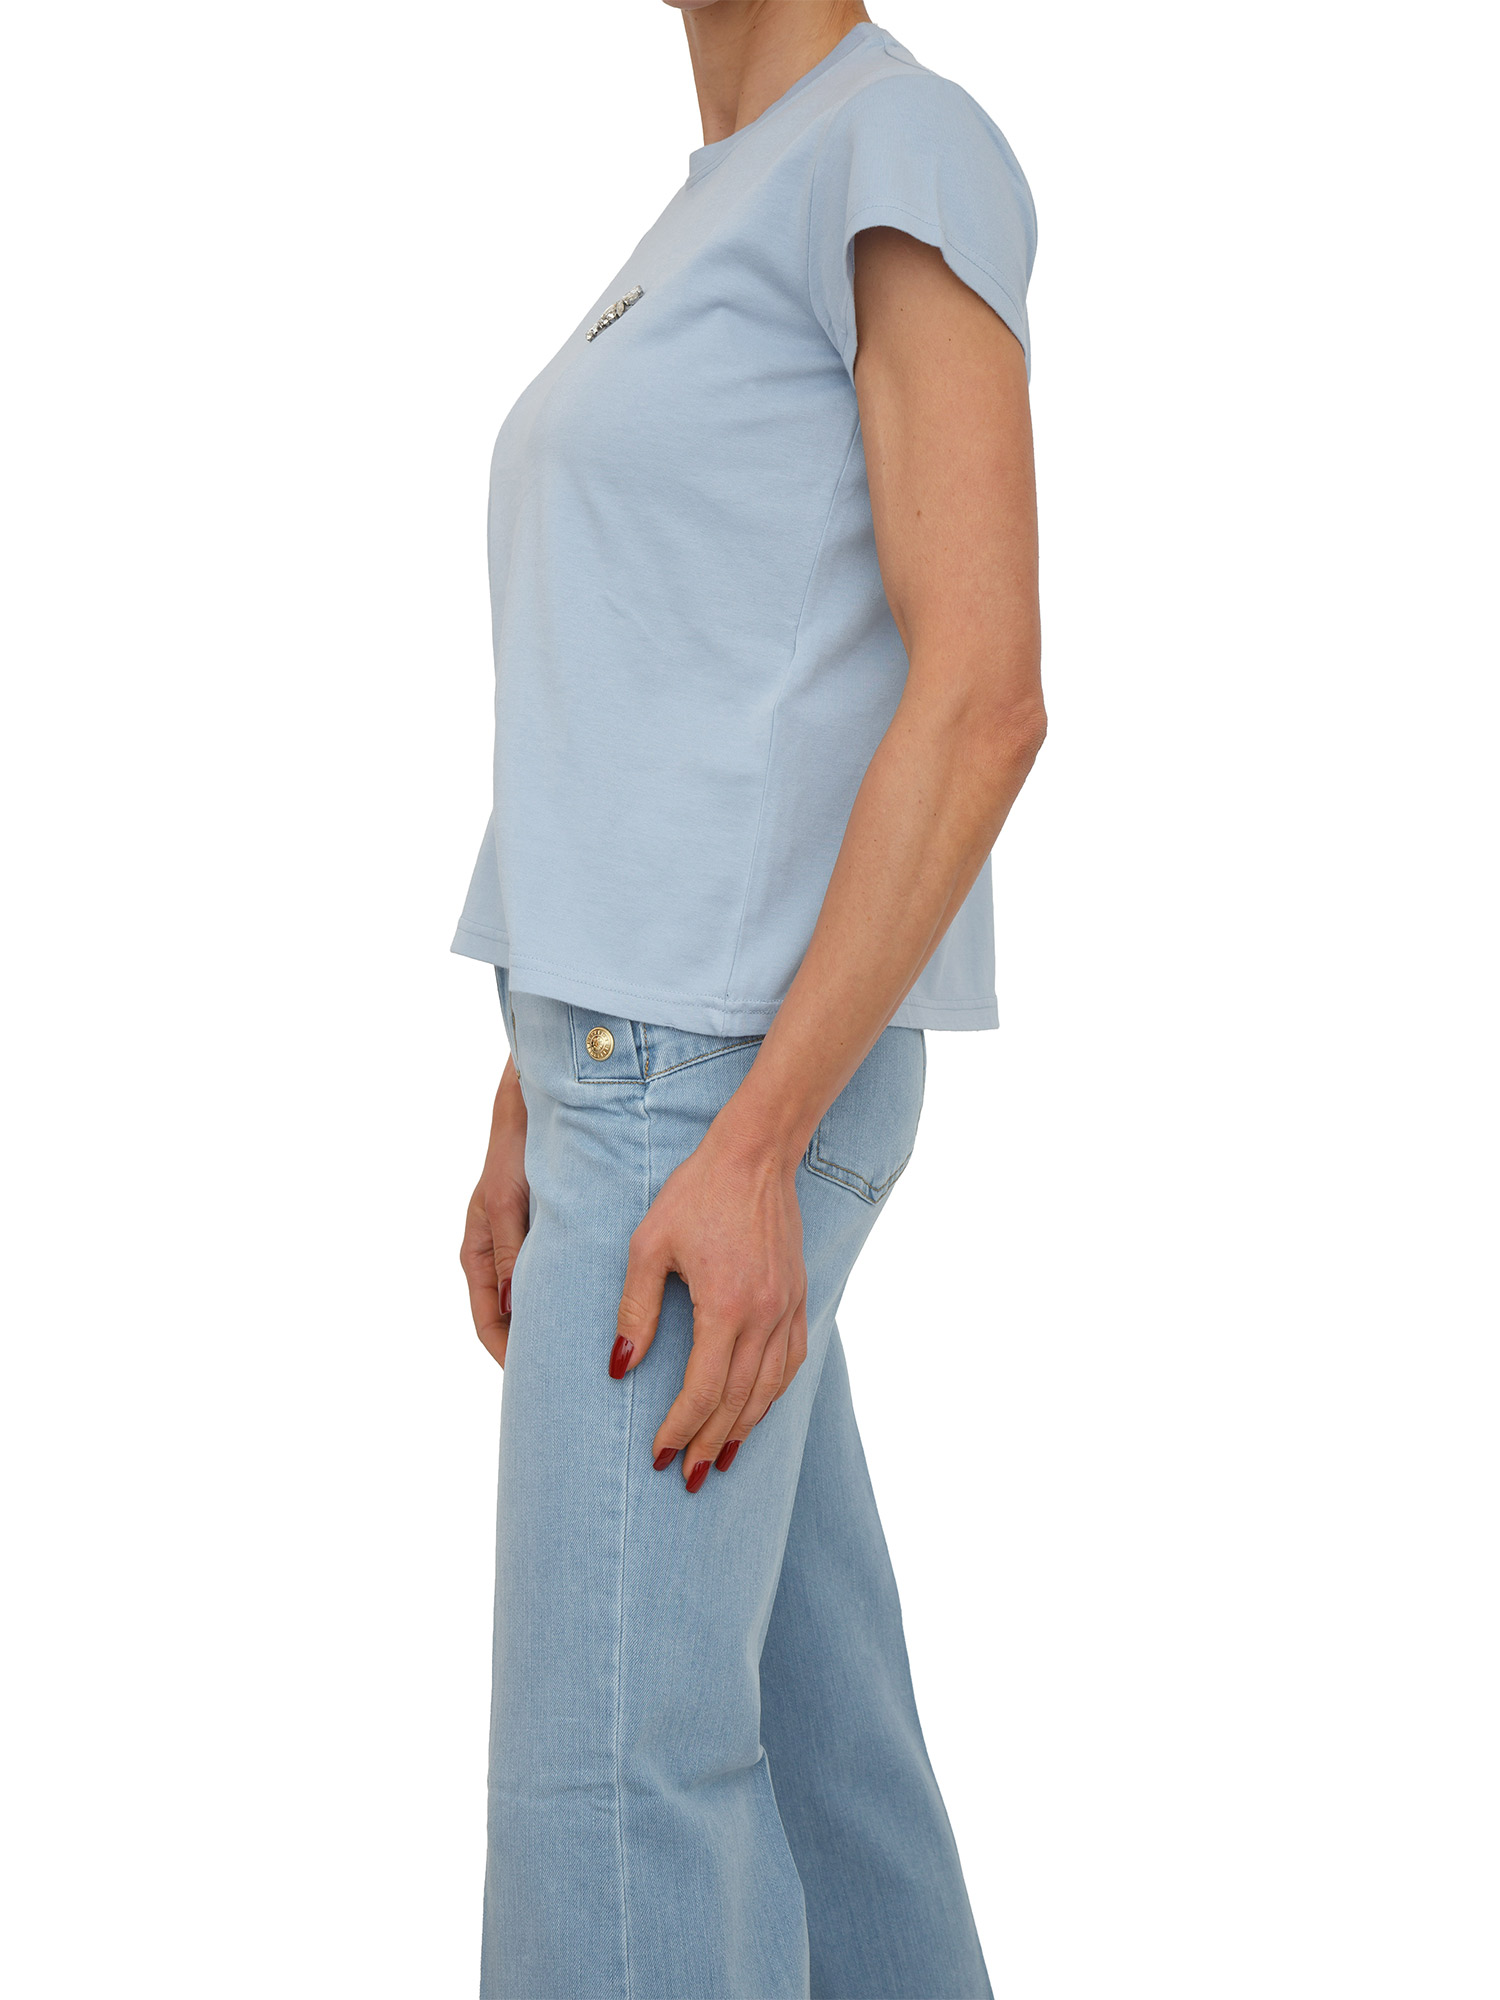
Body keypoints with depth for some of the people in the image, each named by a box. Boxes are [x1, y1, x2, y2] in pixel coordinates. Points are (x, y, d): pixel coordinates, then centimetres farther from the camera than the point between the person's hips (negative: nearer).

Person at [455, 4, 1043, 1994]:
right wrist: (537, 1109, 18)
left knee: (607, 1778, -7)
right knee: (795, 1708, 14)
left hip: (737, 1080, -10)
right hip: (650, 1061, 10)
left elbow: (984, 690, -18)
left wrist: (747, 1150, -23)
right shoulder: (717, 254, 18)